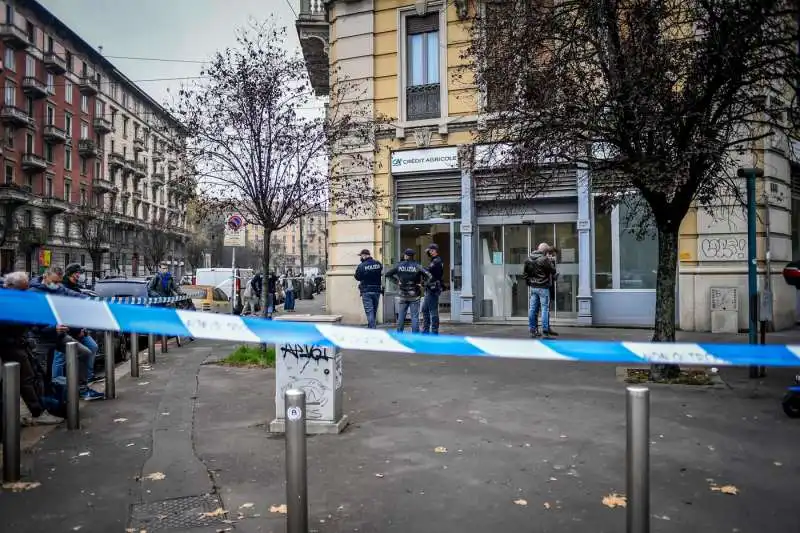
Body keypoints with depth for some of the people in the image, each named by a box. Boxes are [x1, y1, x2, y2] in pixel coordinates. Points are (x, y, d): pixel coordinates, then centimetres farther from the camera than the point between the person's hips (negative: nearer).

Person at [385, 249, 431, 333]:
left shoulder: (399, 265, -1)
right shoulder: (417, 266, -7)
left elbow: (387, 274, 3)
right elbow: (428, 275, -16)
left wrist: (396, 280, 8)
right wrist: (422, 282, -2)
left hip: (403, 295, 2)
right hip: (414, 295, -2)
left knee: (401, 316, 13)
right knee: (415, 316, 1)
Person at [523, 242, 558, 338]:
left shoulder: (528, 259, 7)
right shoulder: (545, 259, -14)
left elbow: (524, 273, 10)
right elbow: (553, 271, -8)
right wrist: (551, 262, 6)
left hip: (533, 287, 6)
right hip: (543, 287, -6)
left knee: (533, 308, 9)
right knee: (545, 308, -2)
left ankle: (533, 330, 13)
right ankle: (545, 330, -4)